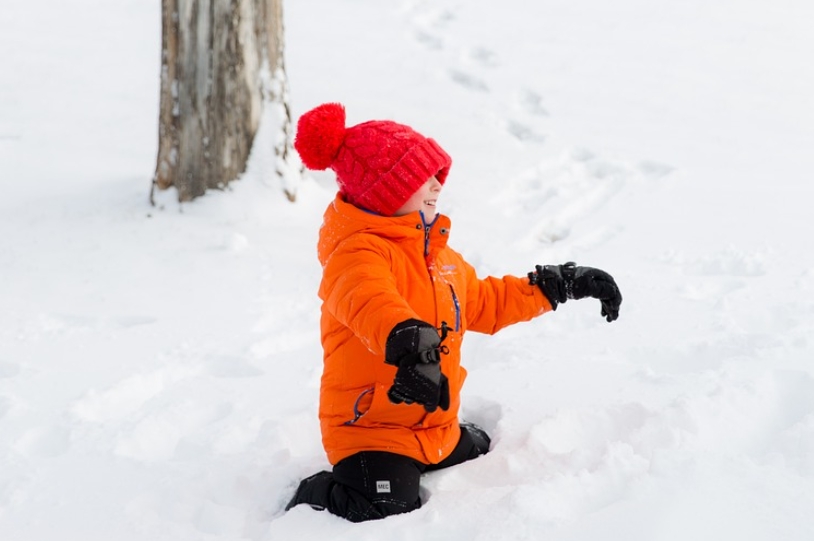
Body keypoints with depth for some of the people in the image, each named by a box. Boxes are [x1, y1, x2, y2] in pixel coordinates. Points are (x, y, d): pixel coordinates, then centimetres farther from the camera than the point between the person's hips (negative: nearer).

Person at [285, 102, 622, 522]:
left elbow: (485, 302, 25)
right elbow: (369, 303, -46)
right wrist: (410, 343, -67)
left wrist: (561, 284, 24)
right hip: (369, 426, -9)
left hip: (436, 428, 9)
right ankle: (316, 493, 3)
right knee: (387, 513, -26)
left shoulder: (436, 251, 11)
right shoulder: (358, 252, -22)